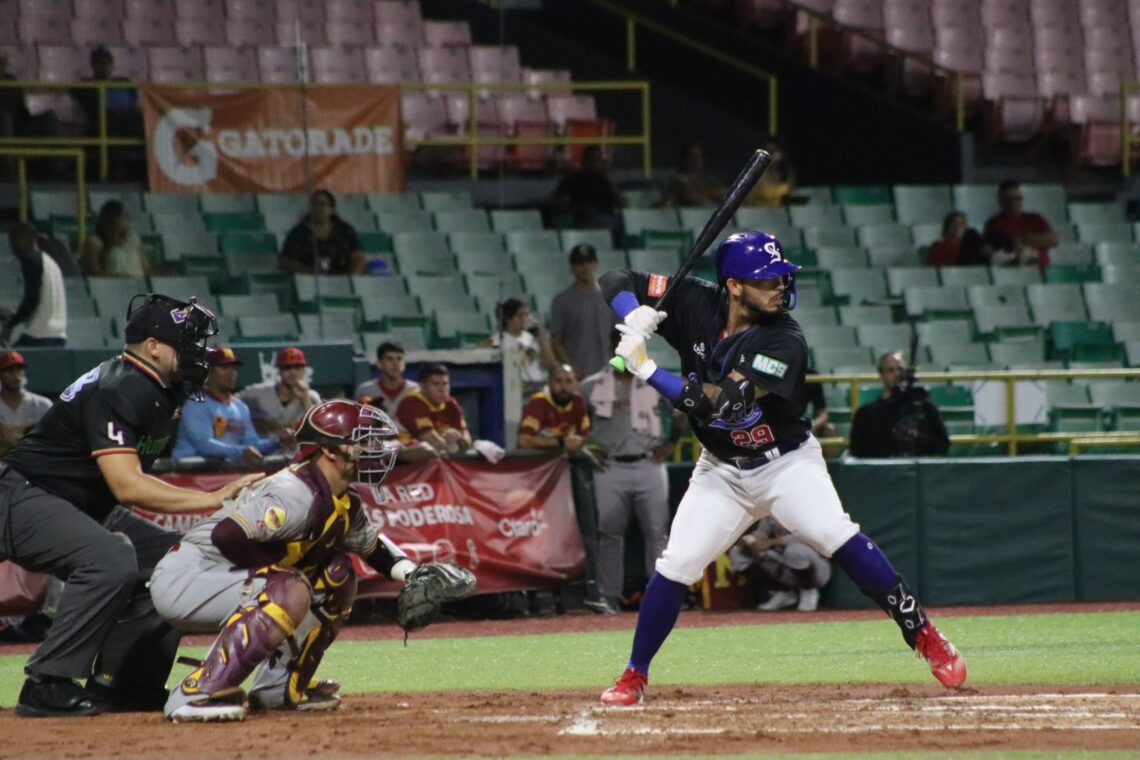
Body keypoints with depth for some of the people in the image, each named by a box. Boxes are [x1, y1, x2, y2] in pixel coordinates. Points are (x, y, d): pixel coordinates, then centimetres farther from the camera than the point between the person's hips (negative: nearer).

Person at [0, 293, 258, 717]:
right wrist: (214, 499, -30)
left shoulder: (161, 392, 8)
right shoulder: (116, 391, -23)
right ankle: (47, 686, -26)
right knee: (112, 558, -33)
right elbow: (126, 487, -31)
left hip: (86, 508, 11)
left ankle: (119, 684, 7)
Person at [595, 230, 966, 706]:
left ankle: (923, 636, -15)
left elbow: (722, 403, -33)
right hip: (722, 469, 4)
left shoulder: (784, 343, -24)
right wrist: (635, 316, -27)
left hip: (787, 464, -3)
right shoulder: (697, 306, -11)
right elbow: (617, 283, -5)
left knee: (837, 537, -24)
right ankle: (634, 677, 9)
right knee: (675, 566, -7)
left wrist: (647, 370, -34)